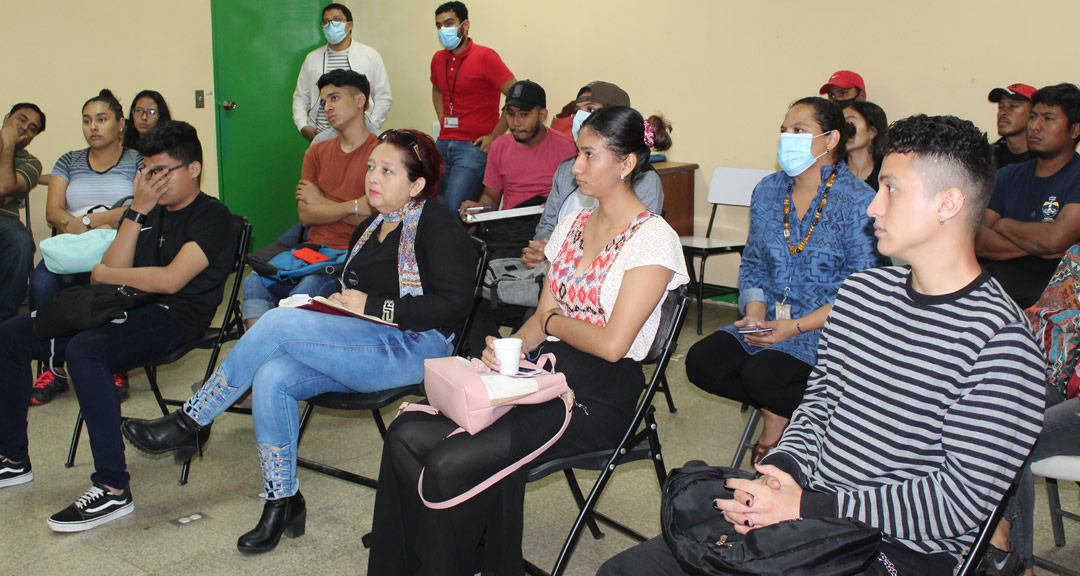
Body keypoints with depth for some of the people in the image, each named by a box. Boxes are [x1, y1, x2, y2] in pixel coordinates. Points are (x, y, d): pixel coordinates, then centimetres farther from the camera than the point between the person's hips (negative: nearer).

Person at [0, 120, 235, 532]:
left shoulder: (211, 216, -5)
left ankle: (113, 489, -33)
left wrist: (105, 274, -5)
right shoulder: (151, 211, 19)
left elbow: (170, 280, -19)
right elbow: (113, 270, 6)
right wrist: (137, 210, -1)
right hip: (125, 309, 9)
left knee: (84, 350, -36)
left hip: (172, 318, -9)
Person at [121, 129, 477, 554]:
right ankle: (282, 502, -5)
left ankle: (190, 422, -6)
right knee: (271, 379, -19)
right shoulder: (370, 228, 21)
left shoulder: (437, 227, -5)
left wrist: (372, 306, -15)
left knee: (279, 323, -22)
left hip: (413, 349, -8)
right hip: (363, 348, 8)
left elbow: (453, 305, -15)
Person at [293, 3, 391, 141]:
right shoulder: (312, 58, 15)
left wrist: (370, 128, -4)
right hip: (320, 135, 2)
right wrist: (303, 126, 4)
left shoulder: (370, 55, 6)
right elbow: (300, 96, 19)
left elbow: (384, 97, 5)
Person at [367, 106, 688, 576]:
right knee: (408, 433, -14)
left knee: (450, 463, -24)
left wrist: (554, 321, -2)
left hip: (596, 400, -7)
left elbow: (612, 343, -18)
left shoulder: (653, 239, -10)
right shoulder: (574, 225, 14)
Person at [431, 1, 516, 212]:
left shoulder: (485, 56, -9)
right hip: (443, 144, 7)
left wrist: (494, 136, -13)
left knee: (452, 209, -17)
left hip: (474, 146, -7)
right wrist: (442, 121, 16)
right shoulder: (438, 59, 10)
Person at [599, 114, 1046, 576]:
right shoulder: (859, 292, 9)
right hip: (807, 515, 6)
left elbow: (964, 496, -17)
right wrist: (780, 470, -5)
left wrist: (806, 507, -19)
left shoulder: (1001, 342, -14)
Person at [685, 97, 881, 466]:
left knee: (761, 374, -29)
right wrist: (755, 314, -5)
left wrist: (796, 327, -20)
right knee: (701, 362, -16)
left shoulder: (858, 203, -12)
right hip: (769, 321, 6)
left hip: (827, 328, -6)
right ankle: (775, 413, 8)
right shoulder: (767, 191, 8)